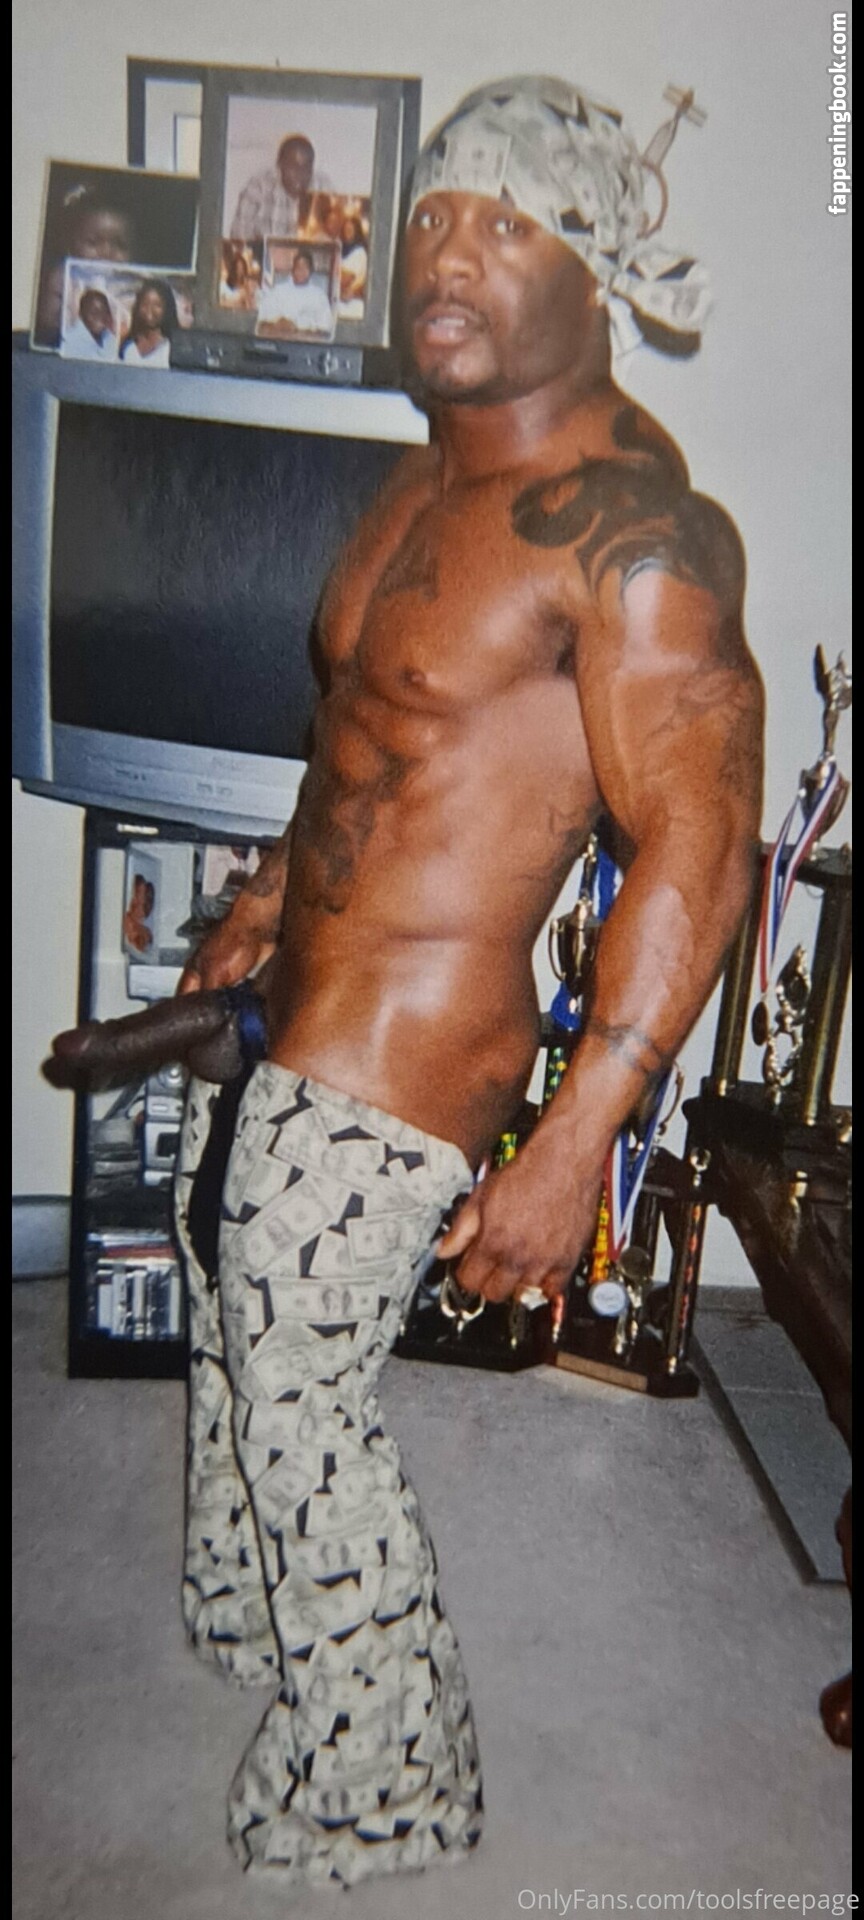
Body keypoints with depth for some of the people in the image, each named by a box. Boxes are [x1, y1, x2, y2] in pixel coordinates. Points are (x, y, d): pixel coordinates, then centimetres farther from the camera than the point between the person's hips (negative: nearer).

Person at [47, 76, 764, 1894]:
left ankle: (380, 1796, 32)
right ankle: (248, 1614, 54)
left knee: (298, 1397, 4)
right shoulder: (431, 475, 10)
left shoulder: (633, 529, -20)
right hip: (296, 999, 10)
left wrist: (569, 1157, -24)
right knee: (228, 1306, 24)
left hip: (399, 1055, -9)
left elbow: (696, 856, -23)